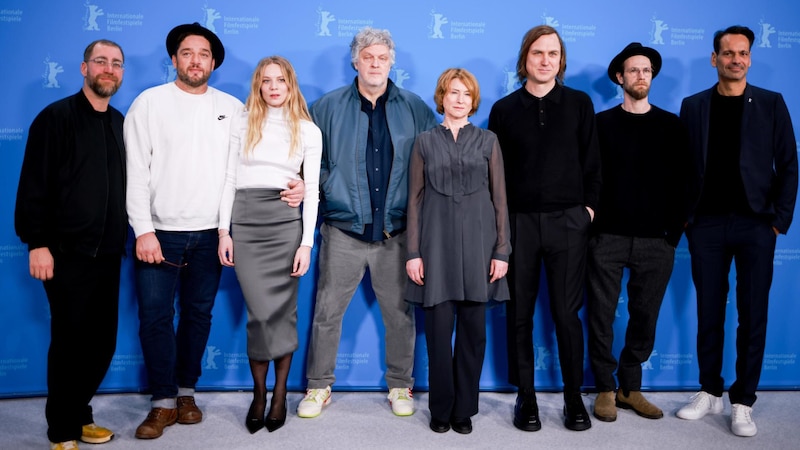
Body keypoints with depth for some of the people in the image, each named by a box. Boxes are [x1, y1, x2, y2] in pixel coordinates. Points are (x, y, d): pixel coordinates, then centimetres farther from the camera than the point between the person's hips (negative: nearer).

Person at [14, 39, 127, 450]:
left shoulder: (122, 124, 12)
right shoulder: (56, 117, -5)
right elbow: (34, 185, -10)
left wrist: (129, 237, 11)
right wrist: (37, 243, -15)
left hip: (108, 255, 5)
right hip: (68, 254, -5)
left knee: (102, 342, 11)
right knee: (69, 344, 4)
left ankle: (79, 416, 31)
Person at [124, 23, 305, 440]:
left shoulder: (232, 108, 7)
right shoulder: (150, 102, 1)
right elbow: (136, 171, -3)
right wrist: (143, 230, -10)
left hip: (210, 233, 2)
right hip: (159, 232, -2)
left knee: (198, 314, 10)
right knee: (155, 316, -1)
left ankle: (186, 391, 26)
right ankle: (163, 401, 13)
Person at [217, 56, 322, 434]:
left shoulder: (308, 130, 7)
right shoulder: (243, 123, 10)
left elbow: (312, 189, 3)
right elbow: (230, 178, 7)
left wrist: (306, 242, -4)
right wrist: (224, 231, 0)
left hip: (285, 222, 0)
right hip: (245, 221, 0)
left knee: (282, 311, 3)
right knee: (261, 313, -4)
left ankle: (279, 394, 17)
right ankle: (259, 392, 13)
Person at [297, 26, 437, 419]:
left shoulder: (414, 109, 6)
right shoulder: (328, 107, 5)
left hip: (395, 231, 1)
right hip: (343, 230, 0)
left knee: (399, 312, 8)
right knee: (327, 310, 5)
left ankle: (400, 386, 25)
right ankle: (318, 386, 21)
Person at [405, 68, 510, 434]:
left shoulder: (487, 141, 8)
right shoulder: (425, 142, 7)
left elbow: (499, 198, 5)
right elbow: (415, 199, 4)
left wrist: (502, 250, -2)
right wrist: (413, 252, -3)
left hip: (477, 241, 1)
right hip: (437, 242, 0)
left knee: (473, 330, 5)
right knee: (439, 330, 0)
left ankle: (464, 409, 18)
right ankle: (441, 409, 16)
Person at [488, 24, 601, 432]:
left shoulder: (579, 104, 6)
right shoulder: (504, 109, 5)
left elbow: (591, 162, 7)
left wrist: (589, 207, -1)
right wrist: (499, 219, 0)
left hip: (567, 221, 0)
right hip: (518, 222, 1)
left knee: (566, 313, 3)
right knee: (520, 314, 6)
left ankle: (574, 397, 18)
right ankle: (526, 396, 19)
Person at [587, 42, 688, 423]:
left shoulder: (672, 126, 9)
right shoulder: (601, 123, 5)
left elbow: (681, 181, 7)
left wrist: (675, 231, 1)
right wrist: (589, 223, -4)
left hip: (655, 241, 2)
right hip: (607, 238, -1)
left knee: (645, 317, 7)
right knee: (601, 315, 2)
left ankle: (630, 388, 22)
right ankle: (606, 389, 16)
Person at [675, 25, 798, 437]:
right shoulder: (693, 106, 7)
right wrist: (683, 217, 0)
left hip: (755, 224, -1)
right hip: (707, 225, 1)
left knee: (752, 317, 3)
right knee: (708, 313, 8)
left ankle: (742, 402, 14)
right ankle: (710, 392, 21)